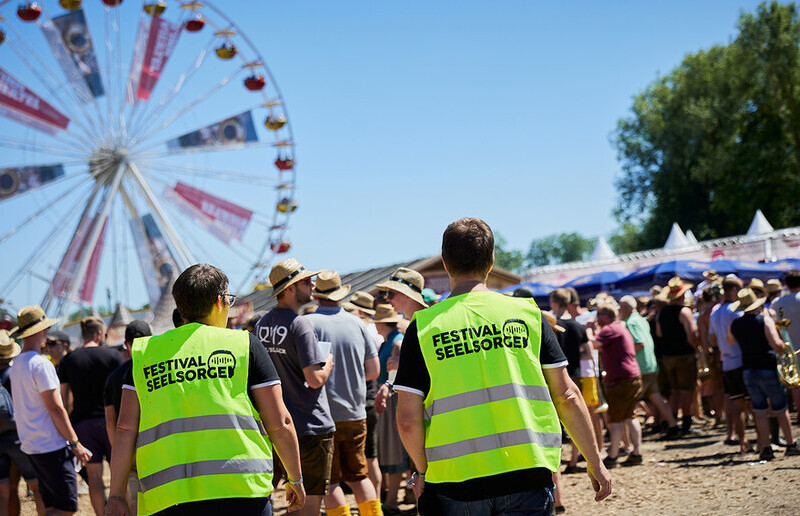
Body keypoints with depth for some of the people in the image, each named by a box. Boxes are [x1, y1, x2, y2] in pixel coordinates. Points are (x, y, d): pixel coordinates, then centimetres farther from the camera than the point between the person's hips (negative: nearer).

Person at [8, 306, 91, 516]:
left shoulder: (16, 364, 13)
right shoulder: (41, 364, -14)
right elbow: (56, 408, -17)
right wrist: (75, 443, -11)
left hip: (31, 445, 9)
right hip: (52, 445, -9)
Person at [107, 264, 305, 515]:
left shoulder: (144, 352, 13)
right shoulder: (245, 344, 7)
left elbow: (125, 428, 7)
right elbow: (280, 423, 5)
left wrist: (116, 495, 10)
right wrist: (296, 479, 17)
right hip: (242, 490, -2)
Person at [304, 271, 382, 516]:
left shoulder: (307, 323, -9)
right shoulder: (357, 323, 4)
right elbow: (374, 371, 8)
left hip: (323, 414, -4)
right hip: (355, 413, 4)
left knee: (329, 480, 3)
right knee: (358, 475, 15)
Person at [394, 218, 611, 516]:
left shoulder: (423, 326, -1)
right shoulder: (527, 313, 3)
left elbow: (408, 420, -4)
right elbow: (567, 397, 4)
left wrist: (423, 471, 12)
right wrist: (594, 462, 14)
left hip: (455, 484, -1)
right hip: (528, 476, 1)